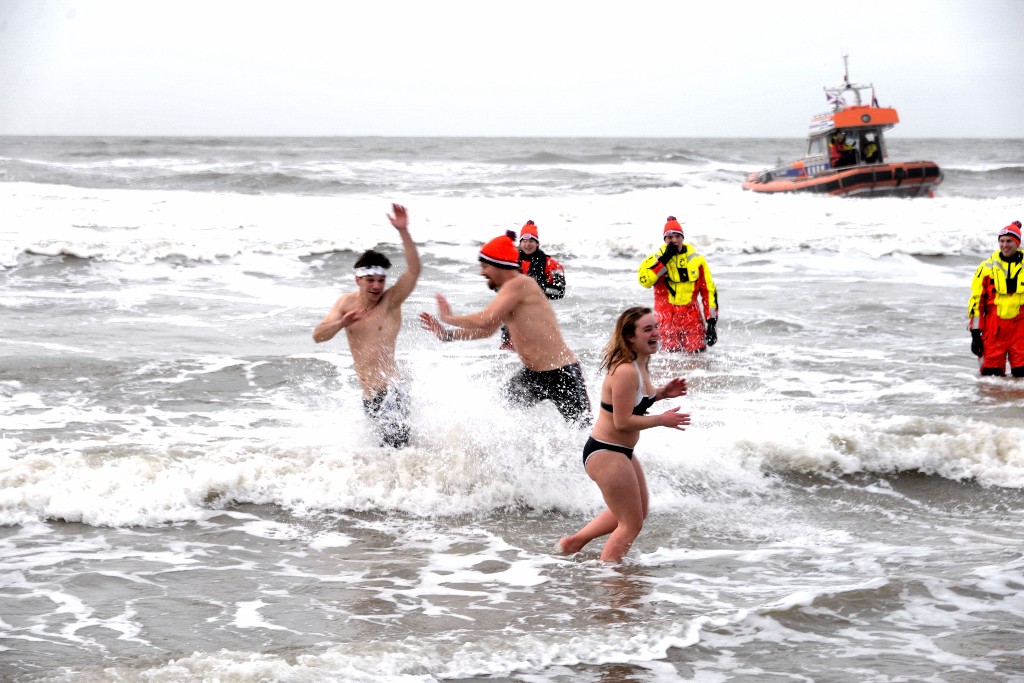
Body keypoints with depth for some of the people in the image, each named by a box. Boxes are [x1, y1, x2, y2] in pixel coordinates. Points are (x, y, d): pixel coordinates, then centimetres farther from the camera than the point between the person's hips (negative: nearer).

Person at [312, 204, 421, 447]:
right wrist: (341, 323, -15)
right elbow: (318, 336, 5)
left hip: (388, 392, -6)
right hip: (368, 396, 6)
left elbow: (414, 270, -22)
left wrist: (403, 232, -33)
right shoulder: (346, 302, 9)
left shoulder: (391, 301, -7)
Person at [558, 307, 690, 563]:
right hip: (605, 454, -11)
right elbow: (622, 421, -26)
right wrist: (662, 420, -20)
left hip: (620, 452, 11)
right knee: (632, 524, -2)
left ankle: (575, 541, 34)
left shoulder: (639, 365, 4)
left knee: (638, 512, 26)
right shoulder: (626, 372, -27)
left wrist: (661, 393, 5)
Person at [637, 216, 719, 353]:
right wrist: (664, 260, -17)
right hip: (667, 316, -1)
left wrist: (712, 321, 1)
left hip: (692, 315, 1)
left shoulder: (696, 260, 6)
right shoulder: (657, 259, 2)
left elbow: (708, 290, 8)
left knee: (698, 352, -4)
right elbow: (645, 280, -17)